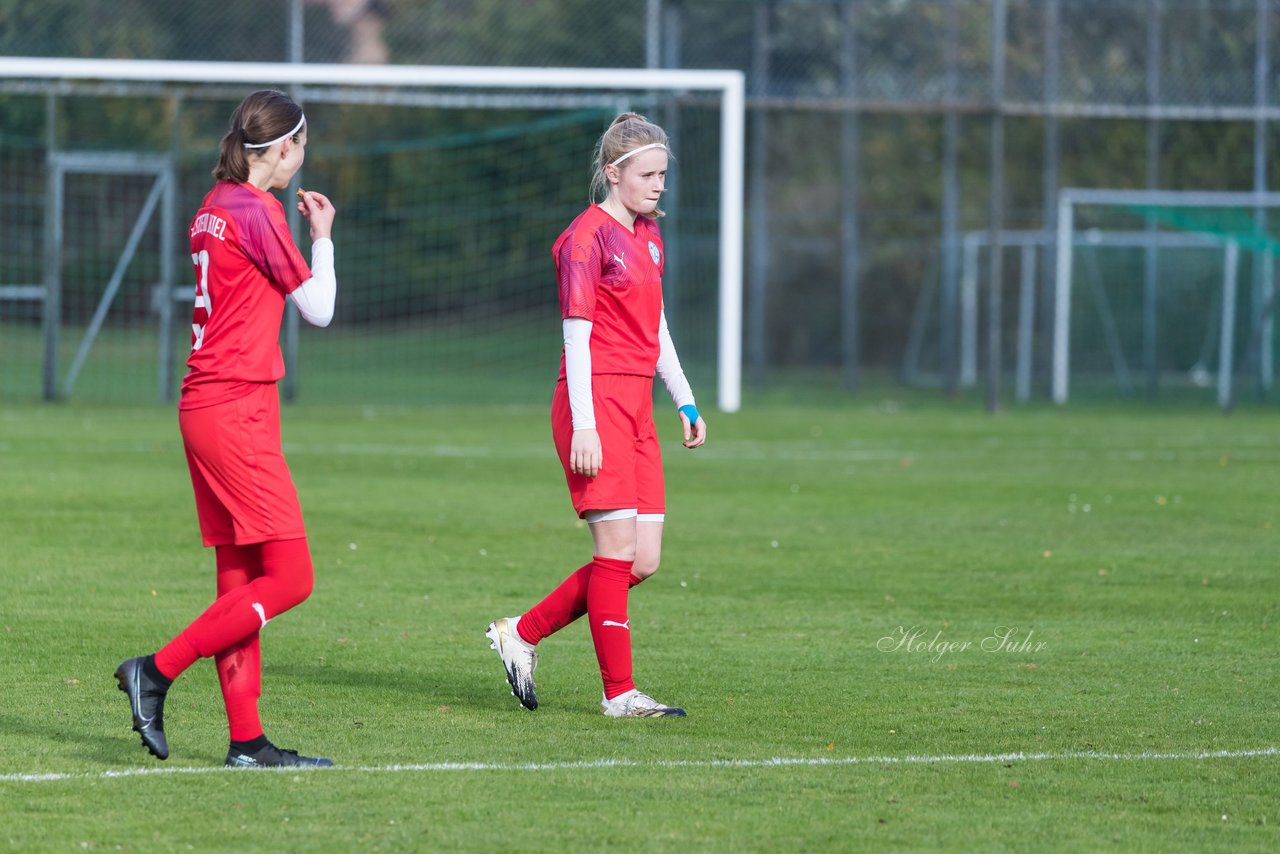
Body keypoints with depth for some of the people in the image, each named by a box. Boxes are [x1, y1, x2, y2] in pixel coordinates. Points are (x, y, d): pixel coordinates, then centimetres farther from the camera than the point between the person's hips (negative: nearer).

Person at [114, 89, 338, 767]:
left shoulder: (213, 208, 13)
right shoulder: (257, 212, -12)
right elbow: (318, 308, -6)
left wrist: (299, 230, 18)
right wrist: (322, 237, 9)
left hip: (204, 405, 9)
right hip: (238, 408, -9)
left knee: (240, 579, 8)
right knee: (289, 578, -8)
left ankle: (247, 739, 7)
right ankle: (158, 671, -9)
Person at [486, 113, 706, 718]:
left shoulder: (647, 235, 17)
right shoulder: (588, 237, -9)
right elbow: (576, 334, -13)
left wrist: (685, 401, 21)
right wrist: (582, 426, -18)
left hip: (636, 406, 9)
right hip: (596, 400, -9)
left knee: (643, 562, 3)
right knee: (618, 546, -9)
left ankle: (522, 633, 15)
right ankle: (618, 692, -3)